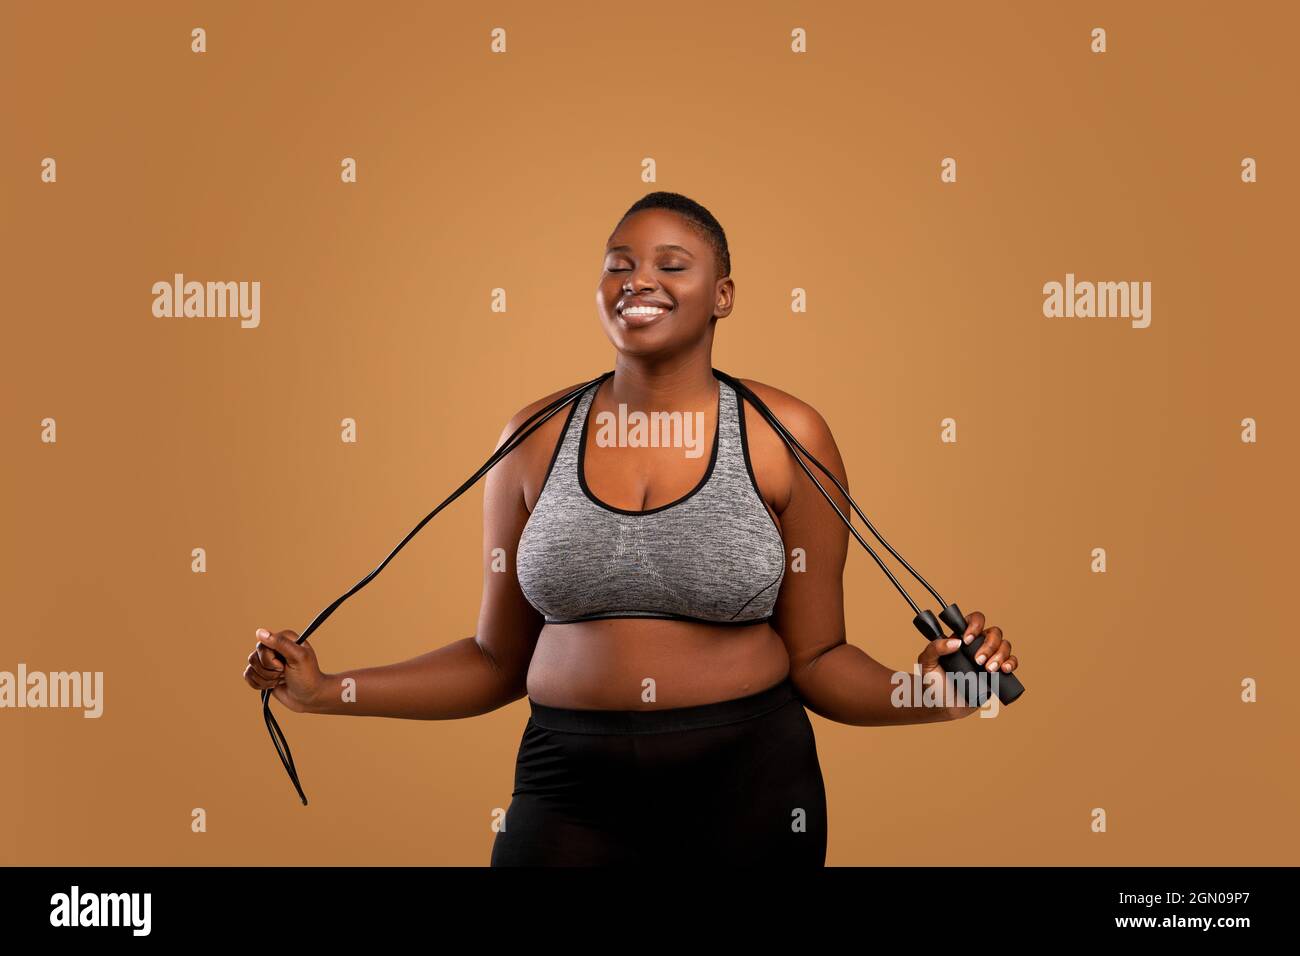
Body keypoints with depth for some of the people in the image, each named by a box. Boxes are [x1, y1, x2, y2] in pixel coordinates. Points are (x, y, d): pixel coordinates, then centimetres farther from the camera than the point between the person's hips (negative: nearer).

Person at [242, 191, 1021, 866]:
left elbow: (818, 658, -1)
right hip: (570, 788, 1)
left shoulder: (785, 436, -5)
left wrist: (928, 696, -19)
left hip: (748, 786, -1)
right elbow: (499, 660, 7)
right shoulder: (536, 439, 1)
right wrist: (327, 692, -1)